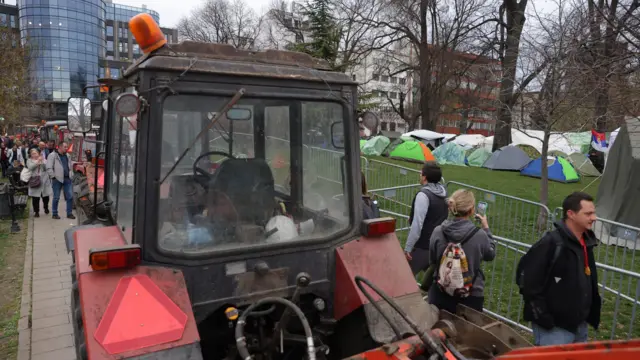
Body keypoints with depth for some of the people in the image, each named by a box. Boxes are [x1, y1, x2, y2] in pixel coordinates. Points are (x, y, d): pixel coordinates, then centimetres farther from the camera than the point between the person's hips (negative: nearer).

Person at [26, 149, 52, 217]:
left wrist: (42, 162, -15)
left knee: (46, 196, 9)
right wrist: (37, 161, -21)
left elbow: (46, 168, -3)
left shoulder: (43, 160, 12)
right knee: (35, 197, -3)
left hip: (44, 181, 2)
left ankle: (46, 208, 33)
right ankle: (36, 211, 7)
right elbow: (30, 167, -13)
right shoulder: (29, 160, 7)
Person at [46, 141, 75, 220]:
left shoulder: (67, 156, 15)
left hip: (67, 179, 5)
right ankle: (54, 214, 16)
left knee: (70, 196, 2)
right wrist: (53, 176, -13)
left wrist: (71, 175, 13)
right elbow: (49, 168, -10)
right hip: (57, 180, -5)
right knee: (56, 198, 4)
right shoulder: (52, 155, -5)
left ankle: (69, 213, 10)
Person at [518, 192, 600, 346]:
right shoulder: (552, 243, -21)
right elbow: (526, 276, -23)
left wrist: (593, 312, 13)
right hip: (554, 327, -9)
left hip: (579, 325, 9)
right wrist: (541, 315, -19)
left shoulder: (586, 242, 6)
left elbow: (590, 283, 17)